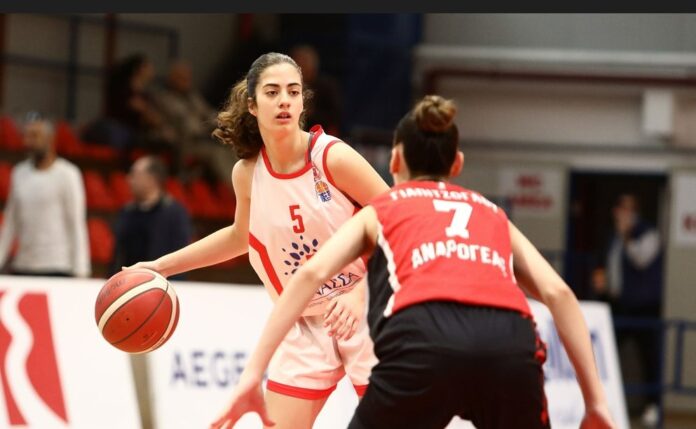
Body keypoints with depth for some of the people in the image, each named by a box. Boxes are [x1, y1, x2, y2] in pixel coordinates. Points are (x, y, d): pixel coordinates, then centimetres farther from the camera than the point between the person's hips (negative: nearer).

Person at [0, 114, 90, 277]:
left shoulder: (67, 174, -4)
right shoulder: (19, 172, 12)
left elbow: (77, 225, -6)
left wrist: (80, 271, -11)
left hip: (57, 269, -5)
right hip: (22, 267, 5)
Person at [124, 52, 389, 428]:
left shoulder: (333, 157, -16)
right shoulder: (247, 172, -2)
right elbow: (241, 236, 19)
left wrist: (360, 293, -22)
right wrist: (162, 265, 15)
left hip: (366, 315, -4)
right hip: (305, 326, 4)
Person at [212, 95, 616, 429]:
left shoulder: (378, 211, 30)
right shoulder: (493, 214, 35)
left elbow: (310, 274, 12)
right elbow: (559, 293, 21)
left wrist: (253, 374, 8)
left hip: (423, 342, -2)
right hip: (510, 343, 2)